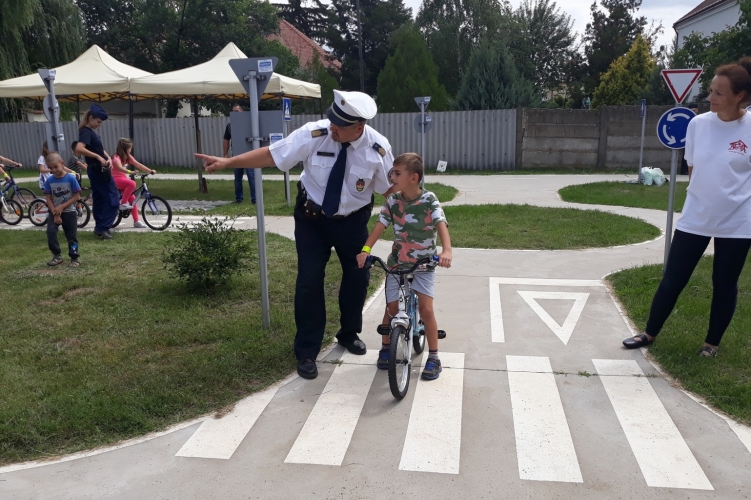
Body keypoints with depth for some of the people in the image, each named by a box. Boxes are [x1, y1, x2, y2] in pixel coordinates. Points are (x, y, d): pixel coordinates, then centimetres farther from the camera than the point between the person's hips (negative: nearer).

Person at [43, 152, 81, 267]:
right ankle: (57, 255, 3)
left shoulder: (71, 178, -12)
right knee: (50, 232, -12)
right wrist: (55, 214, -11)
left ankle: (74, 258, 16)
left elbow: (77, 196, -11)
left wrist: (62, 207, -16)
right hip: (54, 211, 2)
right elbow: (48, 199, -2)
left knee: (72, 236, 3)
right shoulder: (49, 180, -4)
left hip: (69, 212, -2)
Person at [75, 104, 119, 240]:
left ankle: (99, 227, 21)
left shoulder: (90, 132, 14)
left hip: (97, 170, 10)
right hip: (98, 170, -10)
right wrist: (98, 157, -30)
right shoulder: (86, 132, -16)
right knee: (113, 198, -8)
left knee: (99, 198, 14)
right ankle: (103, 228, -8)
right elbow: (79, 149, -32)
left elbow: (99, 149, 17)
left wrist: (108, 158, -2)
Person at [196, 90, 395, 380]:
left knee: (358, 276, 11)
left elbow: (390, 188, -6)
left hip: (352, 221, 2)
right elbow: (272, 154, -18)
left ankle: (349, 333, 39)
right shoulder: (314, 134, -23)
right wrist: (227, 162, -23)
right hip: (311, 217, -1)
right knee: (309, 281, -4)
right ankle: (306, 352, 11)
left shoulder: (378, 149, -19)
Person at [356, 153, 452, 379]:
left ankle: (433, 357, 6)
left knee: (426, 309, -9)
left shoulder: (429, 200, -13)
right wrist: (365, 249, -25)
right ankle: (385, 348, 29)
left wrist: (446, 251, -42)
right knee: (392, 308, 6)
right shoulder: (392, 201, -4)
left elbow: (441, 225, -24)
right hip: (397, 263, 3)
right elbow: (380, 226, -9)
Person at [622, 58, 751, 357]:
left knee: (724, 284, 11)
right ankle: (649, 334, 22)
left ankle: (713, 342, 29)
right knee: (672, 279, 6)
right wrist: (702, 196, 10)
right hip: (694, 218, 2)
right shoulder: (698, 124, -3)